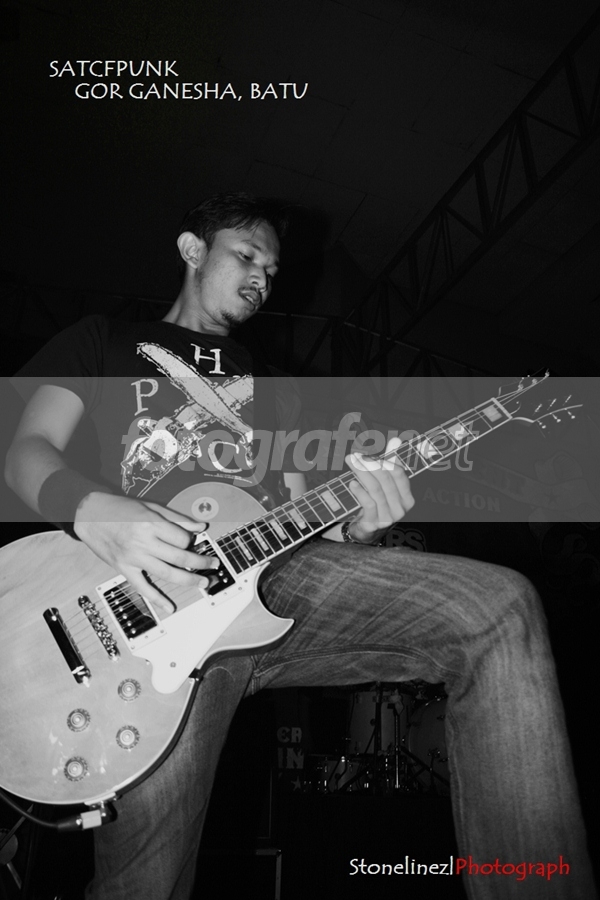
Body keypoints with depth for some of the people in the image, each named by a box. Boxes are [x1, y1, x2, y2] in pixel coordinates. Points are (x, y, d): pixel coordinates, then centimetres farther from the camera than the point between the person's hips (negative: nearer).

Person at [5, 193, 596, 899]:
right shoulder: (105, 338, 22)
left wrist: (355, 529, -2)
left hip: (275, 566, 4)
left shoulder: (261, 379, 33)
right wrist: (92, 510, -17)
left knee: (500, 605, -17)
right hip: (160, 584, -3)